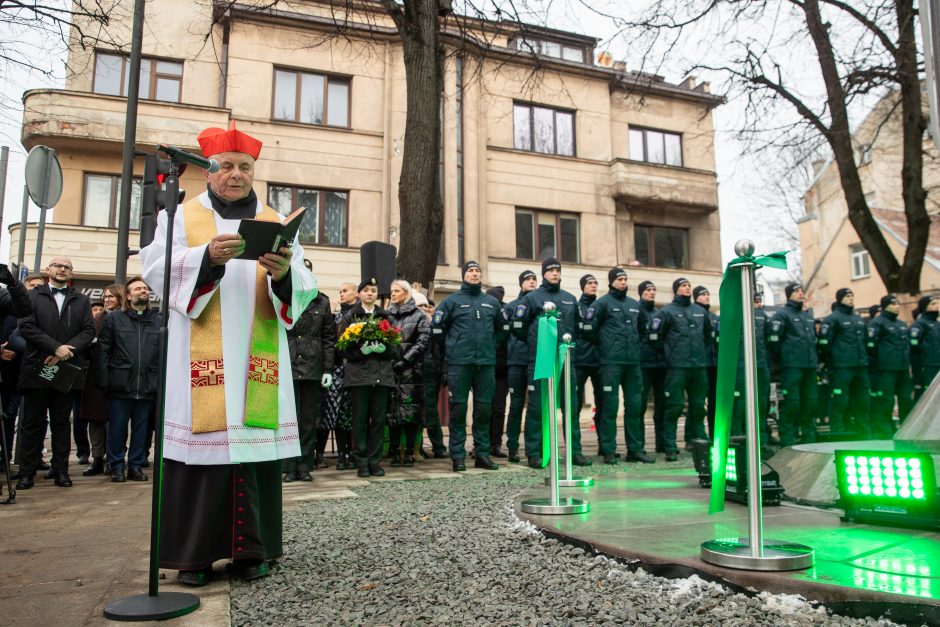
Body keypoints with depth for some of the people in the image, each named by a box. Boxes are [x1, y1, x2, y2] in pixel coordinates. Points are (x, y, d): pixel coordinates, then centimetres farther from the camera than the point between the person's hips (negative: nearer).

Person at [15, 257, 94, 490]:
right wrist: (56, 347, -15)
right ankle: (27, 472, 10)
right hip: (37, 368, -1)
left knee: (62, 422, 6)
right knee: (33, 422, 4)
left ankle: (61, 470, 11)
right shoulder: (32, 296, 7)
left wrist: (67, 351, -12)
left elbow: (89, 331, 3)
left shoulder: (81, 300, 12)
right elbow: (26, 326, -5)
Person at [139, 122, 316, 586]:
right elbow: (156, 269, -3)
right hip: (199, 359, -1)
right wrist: (208, 256, -20)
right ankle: (194, 551, 8)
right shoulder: (181, 216, 12)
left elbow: (304, 290, 5)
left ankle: (250, 548, 8)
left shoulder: (276, 223, 15)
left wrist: (283, 273, -18)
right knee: (200, 442, -4)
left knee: (255, 442, -1)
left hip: (257, 360, 1)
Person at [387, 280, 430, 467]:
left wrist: (405, 360, -13)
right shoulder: (387, 315, 17)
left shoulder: (419, 316, 6)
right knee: (392, 410, 1)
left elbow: (423, 340, -4)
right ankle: (394, 451, 7)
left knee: (411, 410, -3)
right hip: (389, 369, 3)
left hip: (411, 369, -3)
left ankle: (409, 451, 4)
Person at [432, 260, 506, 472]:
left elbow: (502, 328, 25)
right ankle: (458, 455, 5)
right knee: (458, 408, -1)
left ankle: (482, 453, 15)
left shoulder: (492, 302, 14)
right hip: (459, 364, -3)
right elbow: (437, 327, 1)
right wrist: (452, 346, 4)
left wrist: (491, 344, 14)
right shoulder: (453, 300, 3)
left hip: (486, 363, 3)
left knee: (484, 409, 6)